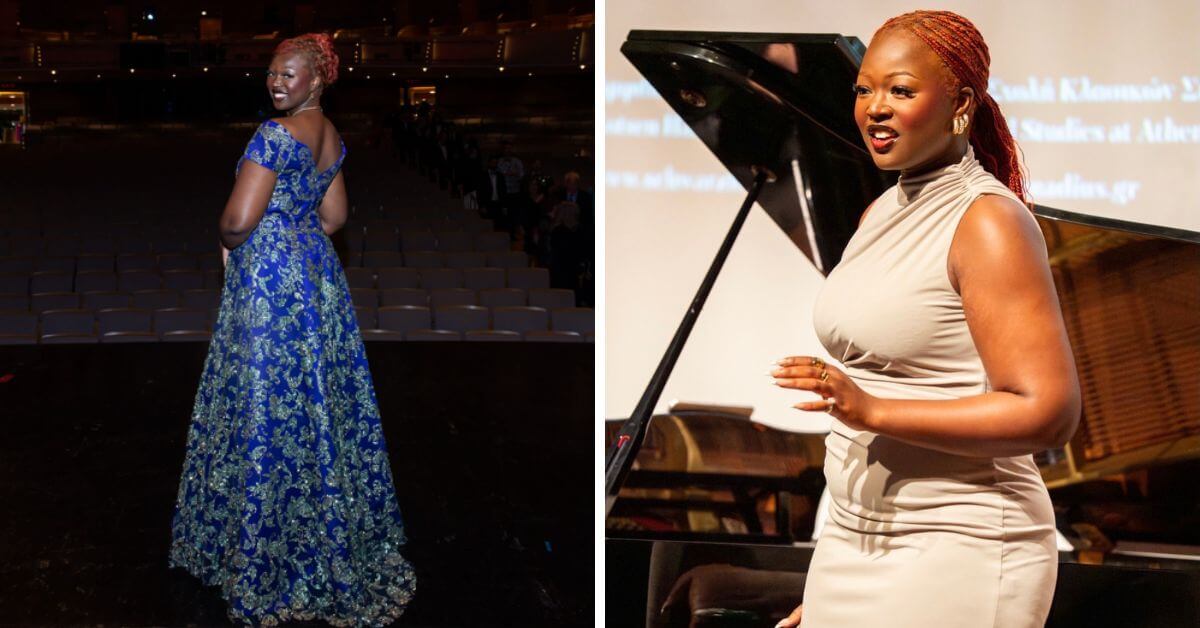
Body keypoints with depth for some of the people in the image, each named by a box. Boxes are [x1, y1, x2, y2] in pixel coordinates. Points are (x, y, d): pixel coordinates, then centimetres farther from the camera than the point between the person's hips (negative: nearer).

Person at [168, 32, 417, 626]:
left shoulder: (276, 134, -20)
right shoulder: (332, 137, 9)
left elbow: (238, 220, -22)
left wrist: (228, 242, -1)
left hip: (269, 278, -9)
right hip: (318, 270, 9)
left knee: (269, 405, 0)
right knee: (321, 401, 17)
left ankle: (271, 554, 10)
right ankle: (347, 533, 28)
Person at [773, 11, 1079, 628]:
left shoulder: (989, 222, -12)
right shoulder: (882, 213, 11)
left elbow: (1049, 411, -19)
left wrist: (874, 410, -25)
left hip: (958, 553, -7)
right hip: (856, 545, 7)